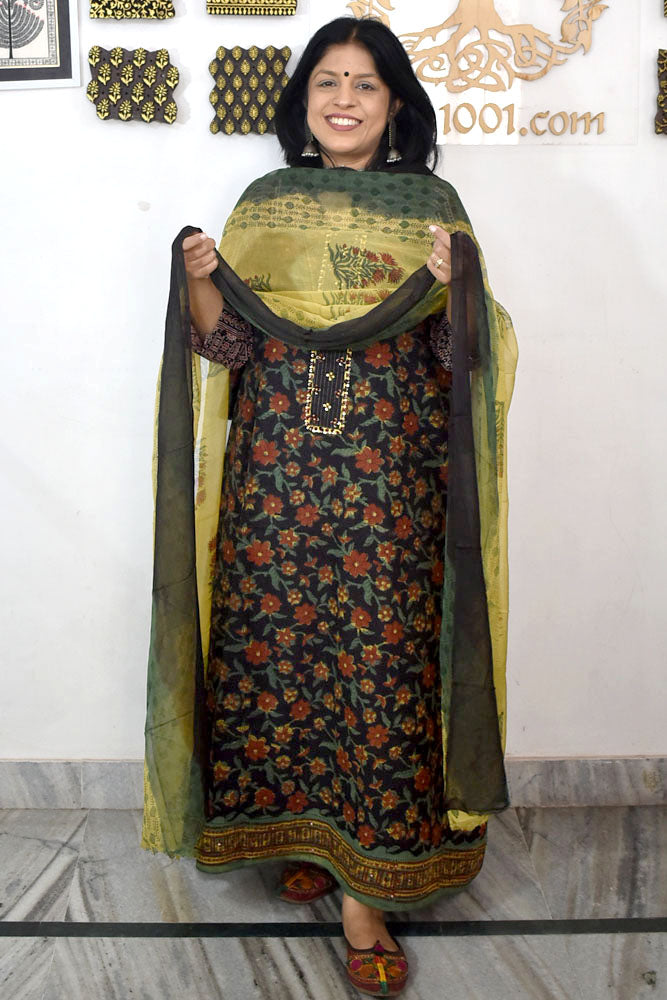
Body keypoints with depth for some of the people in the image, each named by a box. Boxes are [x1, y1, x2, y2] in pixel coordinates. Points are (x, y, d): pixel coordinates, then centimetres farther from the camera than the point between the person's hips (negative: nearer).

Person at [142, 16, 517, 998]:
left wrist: (452, 285, -18)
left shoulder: (432, 207, 6)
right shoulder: (263, 206, 11)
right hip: (276, 472, 2)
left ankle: (366, 888, 11)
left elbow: (461, 355, 1)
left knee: (380, 661, -1)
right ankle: (301, 829, 30)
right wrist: (198, 282, -11)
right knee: (274, 648, 6)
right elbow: (230, 348, 7)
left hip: (390, 478, -2)